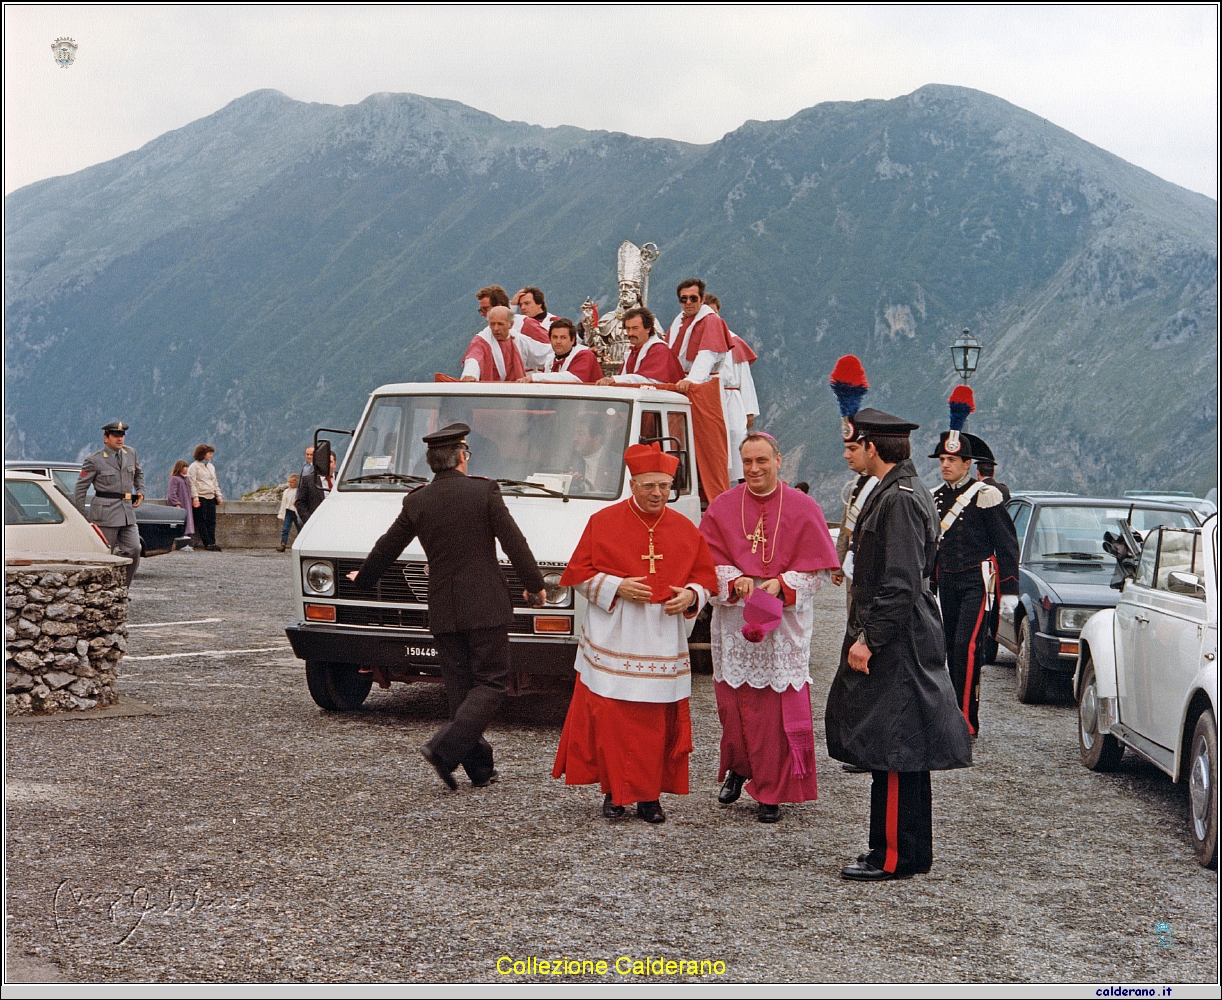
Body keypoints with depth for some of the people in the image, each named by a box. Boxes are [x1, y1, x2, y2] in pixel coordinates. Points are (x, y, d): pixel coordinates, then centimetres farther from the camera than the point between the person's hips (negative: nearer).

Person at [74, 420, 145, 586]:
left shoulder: (131, 453, 10)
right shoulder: (94, 460, -5)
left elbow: (139, 473, 31)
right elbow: (80, 488, -1)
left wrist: (140, 491, 14)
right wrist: (82, 518, -4)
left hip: (127, 512, 5)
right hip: (105, 513, -5)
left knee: (134, 550, -4)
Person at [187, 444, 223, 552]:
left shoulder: (211, 466, 20)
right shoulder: (194, 467, -3)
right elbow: (192, 483, -9)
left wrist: (218, 495, 17)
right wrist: (195, 497, -16)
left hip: (211, 498, 7)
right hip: (201, 497, -7)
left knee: (211, 521, 1)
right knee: (202, 521, -6)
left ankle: (212, 542, 0)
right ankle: (208, 543, -9)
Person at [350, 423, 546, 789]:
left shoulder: (416, 502, 2)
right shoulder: (484, 491, -8)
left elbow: (387, 548, 14)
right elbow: (513, 542, -5)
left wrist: (363, 578, 33)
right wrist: (534, 584, 9)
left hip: (443, 613, 4)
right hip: (485, 607, -4)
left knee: (460, 687, 11)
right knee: (491, 683, 1)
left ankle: (480, 768, 13)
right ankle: (445, 749, -15)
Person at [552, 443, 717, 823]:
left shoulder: (686, 530, 6)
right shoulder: (603, 522, -1)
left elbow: (706, 577, 14)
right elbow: (577, 573, 1)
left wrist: (691, 595, -7)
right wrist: (616, 587, -13)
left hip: (663, 642, 2)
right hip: (612, 640, -2)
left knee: (658, 723, 2)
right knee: (609, 720, -3)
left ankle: (650, 795, 12)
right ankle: (614, 791, 10)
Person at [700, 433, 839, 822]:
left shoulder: (803, 509, 1)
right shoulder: (722, 507, 5)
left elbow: (817, 568, 0)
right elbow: (709, 561, 4)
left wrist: (781, 583, -16)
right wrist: (736, 579, -15)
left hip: (783, 622, -2)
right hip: (733, 622, 2)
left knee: (778, 710, -3)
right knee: (734, 704, 4)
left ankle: (771, 793, 6)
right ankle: (737, 768, 30)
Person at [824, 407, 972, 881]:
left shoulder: (900, 499, -18)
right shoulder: (896, 491, 15)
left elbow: (901, 585, -23)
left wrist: (868, 640, -21)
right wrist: (865, 635, 19)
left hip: (897, 646, -11)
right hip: (889, 642, 11)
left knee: (894, 750, -6)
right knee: (891, 751, 14)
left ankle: (897, 855, -1)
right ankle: (894, 847, 21)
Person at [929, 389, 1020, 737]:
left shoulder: (986, 496, -7)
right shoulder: (937, 498, 12)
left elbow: (1008, 545, -7)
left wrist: (1009, 590, -10)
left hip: (976, 581, -6)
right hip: (947, 584, 6)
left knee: (967, 646, -18)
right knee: (953, 650, 7)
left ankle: (968, 721, -19)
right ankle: (956, 717, 15)